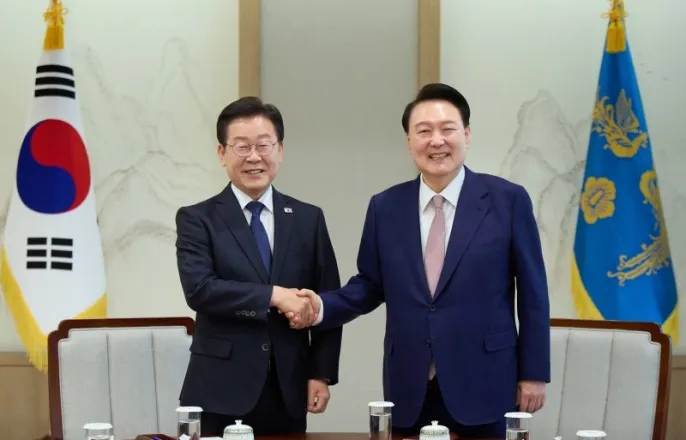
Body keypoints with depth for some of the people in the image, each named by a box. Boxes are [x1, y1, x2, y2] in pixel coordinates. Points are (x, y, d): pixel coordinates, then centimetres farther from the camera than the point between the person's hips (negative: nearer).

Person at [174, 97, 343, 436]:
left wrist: (322, 374, 1)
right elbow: (199, 288, -15)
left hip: (288, 392, 3)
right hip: (221, 392, -2)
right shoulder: (197, 219, 0)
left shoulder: (308, 219, 8)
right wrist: (274, 295, -19)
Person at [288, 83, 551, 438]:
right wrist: (322, 307, -7)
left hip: (482, 384, -2)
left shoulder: (508, 200, -3)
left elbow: (531, 290, -1)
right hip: (408, 388, 3)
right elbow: (370, 284, 12)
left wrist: (534, 373, -1)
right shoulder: (385, 207, 6)